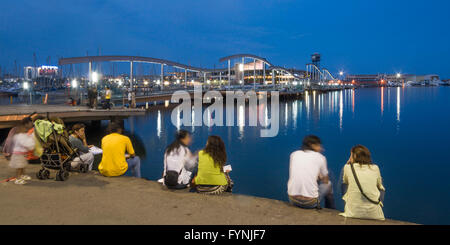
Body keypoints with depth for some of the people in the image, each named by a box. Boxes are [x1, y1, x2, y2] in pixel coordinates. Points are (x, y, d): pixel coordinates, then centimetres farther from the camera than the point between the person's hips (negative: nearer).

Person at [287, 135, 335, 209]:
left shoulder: (294, 154, 8)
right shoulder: (320, 157, 1)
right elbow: (325, 181, 12)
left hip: (293, 200, 4)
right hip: (310, 203, -3)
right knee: (328, 184, 24)